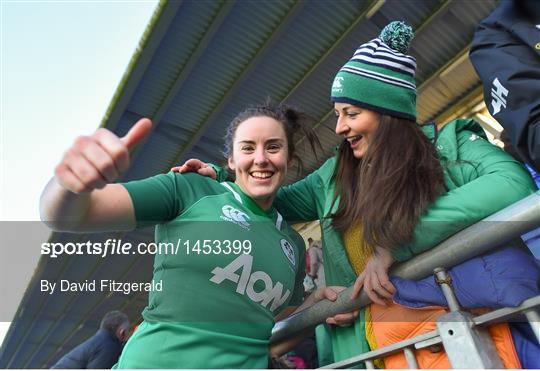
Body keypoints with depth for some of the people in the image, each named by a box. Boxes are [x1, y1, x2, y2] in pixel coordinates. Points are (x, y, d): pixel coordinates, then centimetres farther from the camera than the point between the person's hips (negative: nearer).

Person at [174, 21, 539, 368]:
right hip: (383, 336, 2)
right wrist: (218, 178, 11)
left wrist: (394, 244, -19)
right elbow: (275, 203, 23)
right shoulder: (334, 176, 12)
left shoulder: (449, 144, 1)